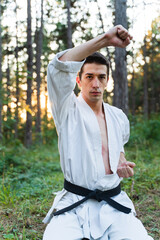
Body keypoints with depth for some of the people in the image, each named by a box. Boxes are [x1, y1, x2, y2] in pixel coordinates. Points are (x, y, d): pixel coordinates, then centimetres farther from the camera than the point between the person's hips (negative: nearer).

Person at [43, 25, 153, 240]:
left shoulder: (119, 117, 10)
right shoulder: (68, 110, -4)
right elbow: (59, 66, -21)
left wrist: (122, 163, 7)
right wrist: (105, 39, -24)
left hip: (114, 206, 4)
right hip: (74, 207, -3)